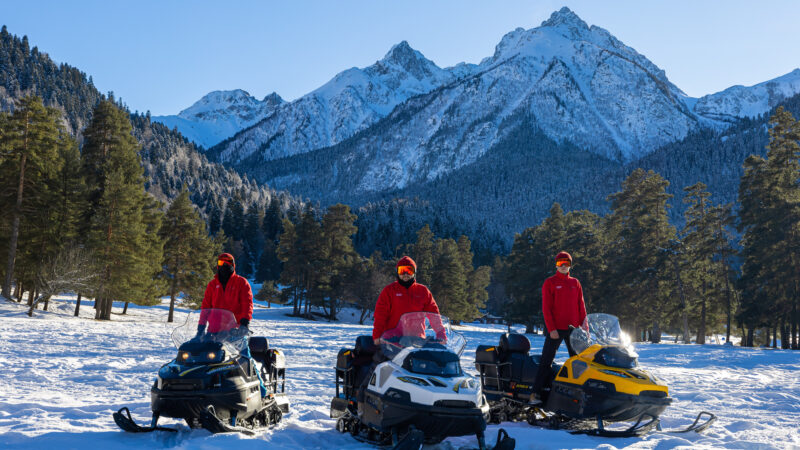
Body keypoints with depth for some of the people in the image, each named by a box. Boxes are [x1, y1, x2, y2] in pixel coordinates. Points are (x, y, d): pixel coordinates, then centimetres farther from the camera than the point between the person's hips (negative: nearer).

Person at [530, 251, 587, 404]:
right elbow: (546, 307, -5)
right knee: (546, 361, -4)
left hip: (573, 329, 4)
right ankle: (536, 393, -2)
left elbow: (581, 306, 13)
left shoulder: (575, 283, 13)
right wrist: (551, 328, -13)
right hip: (556, 329, -4)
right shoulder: (550, 283, 0)